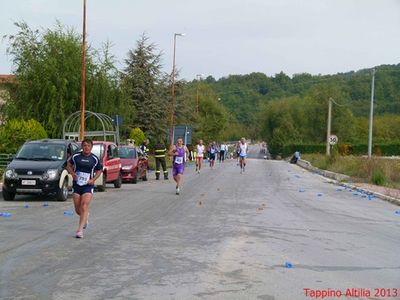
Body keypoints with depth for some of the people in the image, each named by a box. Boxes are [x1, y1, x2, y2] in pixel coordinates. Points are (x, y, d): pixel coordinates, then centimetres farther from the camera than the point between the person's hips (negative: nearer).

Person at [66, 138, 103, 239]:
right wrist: (72, 173, -8)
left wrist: (93, 179, -5)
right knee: (77, 209, 8)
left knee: (84, 207, -15)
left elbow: (99, 170, 11)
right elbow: (68, 166, 13)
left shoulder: (95, 159, 0)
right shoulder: (75, 156, 0)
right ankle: (85, 217, 42)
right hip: (76, 185, 2)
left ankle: (80, 230, -12)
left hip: (88, 186, -2)